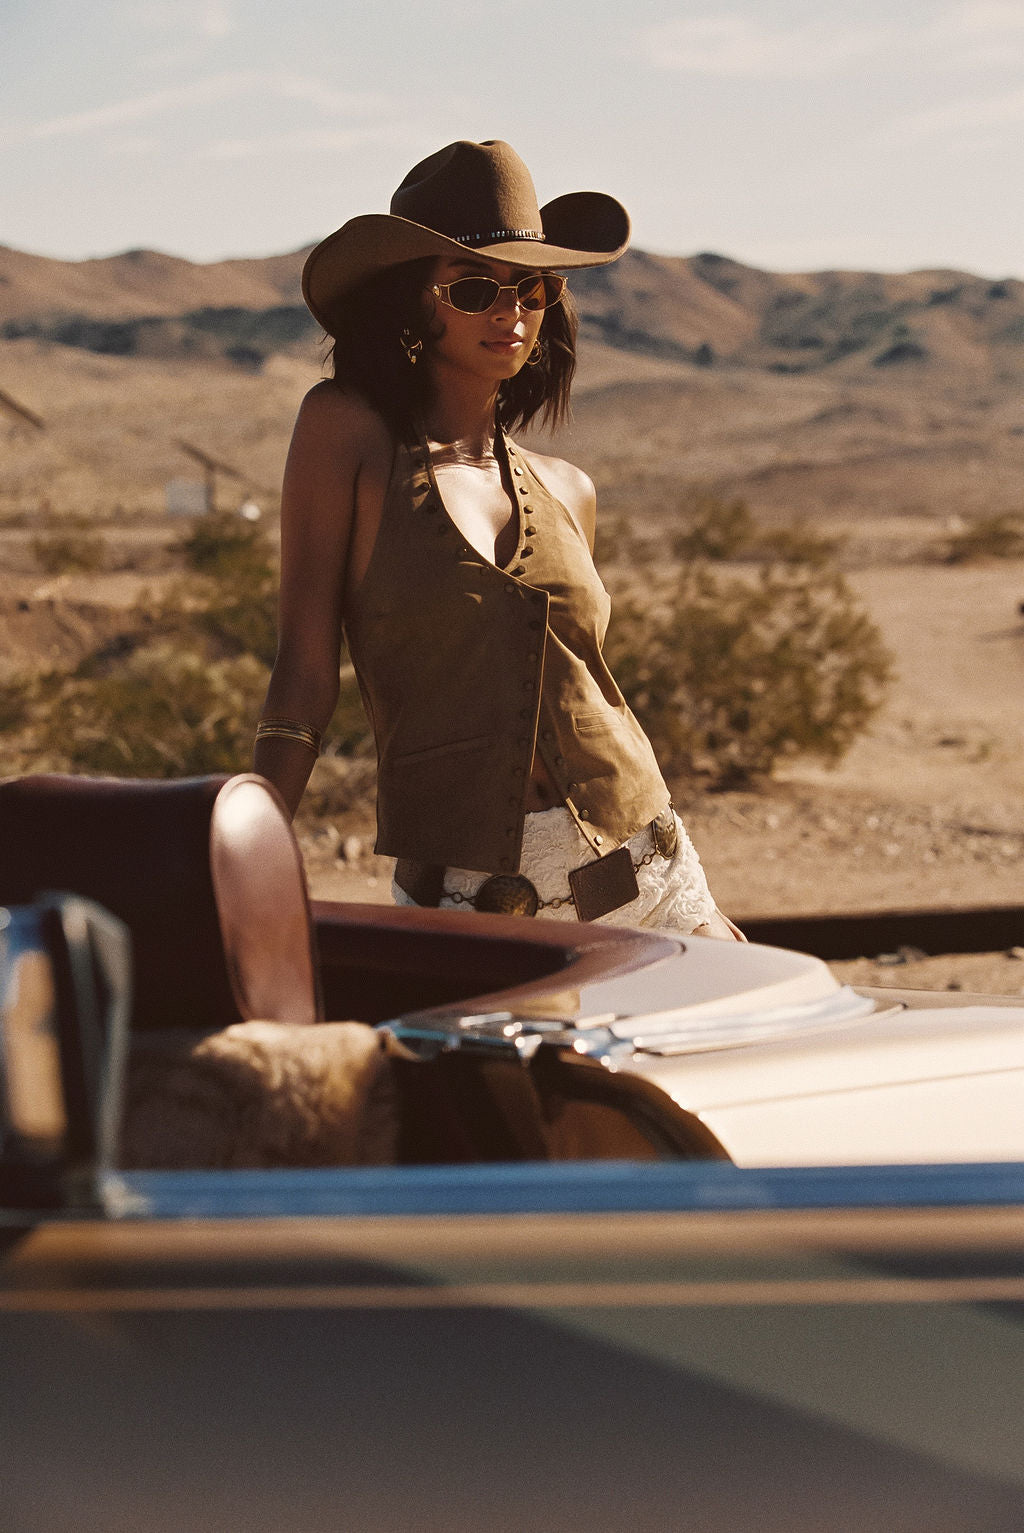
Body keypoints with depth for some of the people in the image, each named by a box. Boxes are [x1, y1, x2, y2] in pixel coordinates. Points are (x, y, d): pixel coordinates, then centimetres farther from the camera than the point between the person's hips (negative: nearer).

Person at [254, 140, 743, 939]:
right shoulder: (347, 431, -1)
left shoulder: (566, 493, 11)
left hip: (639, 873, 4)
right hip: (464, 900, -4)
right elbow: (305, 673, -5)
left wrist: (697, 915, 19)